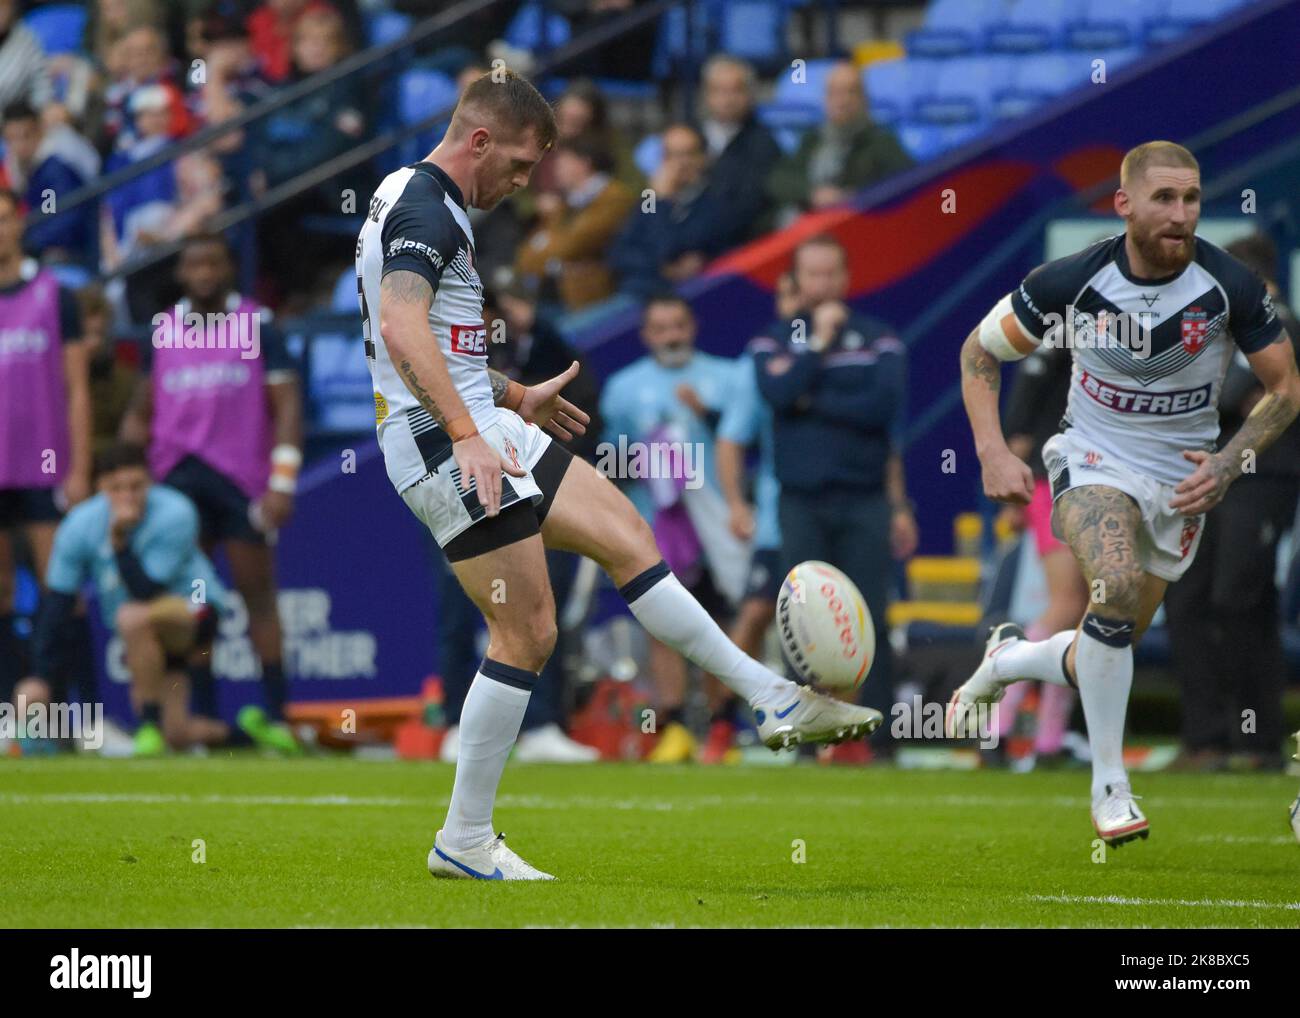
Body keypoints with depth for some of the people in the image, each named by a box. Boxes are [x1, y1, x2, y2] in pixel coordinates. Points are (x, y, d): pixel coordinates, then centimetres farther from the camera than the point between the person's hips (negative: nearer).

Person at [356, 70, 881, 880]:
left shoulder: (426, 204, 19)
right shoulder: (424, 207, -15)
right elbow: (401, 328, -29)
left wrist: (513, 399, 36)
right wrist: (466, 435, -35)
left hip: (479, 428, 11)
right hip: (447, 444, -11)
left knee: (626, 535, 10)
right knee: (528, 632, -8)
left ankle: (772, 698, 12)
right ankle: (465, 841, -1)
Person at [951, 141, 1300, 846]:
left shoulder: (1230, 286, -15)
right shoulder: (1073, 280, -15)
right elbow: (979, 350, 0)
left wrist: (1229, 464, -15)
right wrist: (993, 452, -12)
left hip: (1182, 478, 2)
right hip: (1095, 461, -2)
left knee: (1102, 662, 6)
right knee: (1117, 586, -32)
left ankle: (1004, 661, 41)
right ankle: (1109, 784, -19)